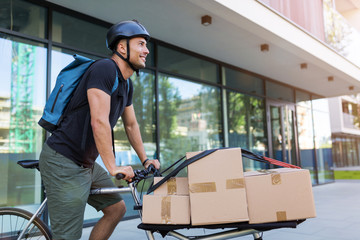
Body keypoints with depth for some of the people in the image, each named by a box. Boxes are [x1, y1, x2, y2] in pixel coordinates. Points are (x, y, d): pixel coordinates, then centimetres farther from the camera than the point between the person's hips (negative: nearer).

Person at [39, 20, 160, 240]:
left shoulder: (127, 84, 11)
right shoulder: (104, 68, -19)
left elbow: (131, 125, 19)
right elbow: (99, 122, -25)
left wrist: (145, 159, 17)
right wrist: (113, 167, -22)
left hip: (86, 163, 10)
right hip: (63, 162, -10)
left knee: (117, 208, 14)